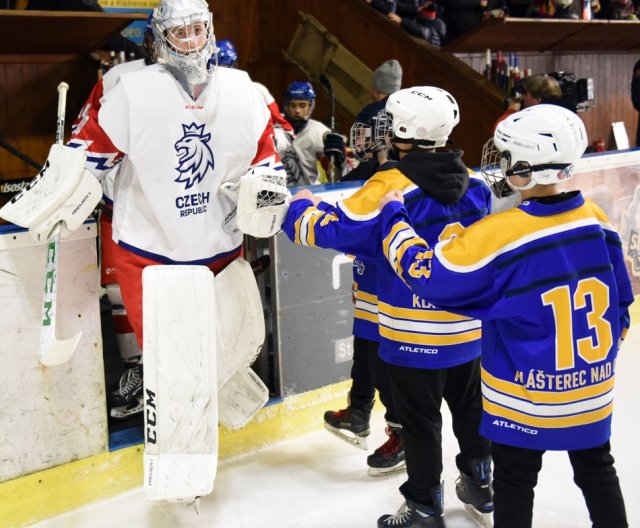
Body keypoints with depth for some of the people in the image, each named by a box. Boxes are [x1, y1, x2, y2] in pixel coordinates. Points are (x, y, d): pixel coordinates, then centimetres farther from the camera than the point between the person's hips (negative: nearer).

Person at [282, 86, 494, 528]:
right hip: (468, 328, 6)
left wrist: (298, 204, 2)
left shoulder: (390, 189, -20)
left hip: (414, 335, -6)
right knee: (469, 408, 22)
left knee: (420, 422, 7)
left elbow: (330, 229, -17)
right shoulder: (472, 185, 0)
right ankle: (481, 485, 39)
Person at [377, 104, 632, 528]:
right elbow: (620, 306, 5)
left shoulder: (499, 234, -25)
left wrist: (393, 215, -5)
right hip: (594, 392, 5)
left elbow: (425, 272, -19)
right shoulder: (597, 220, -6)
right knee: (598, 472, 23)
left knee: (514, 483, 13)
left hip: (526, 398, -5)